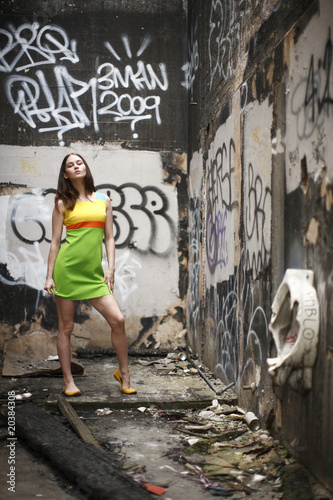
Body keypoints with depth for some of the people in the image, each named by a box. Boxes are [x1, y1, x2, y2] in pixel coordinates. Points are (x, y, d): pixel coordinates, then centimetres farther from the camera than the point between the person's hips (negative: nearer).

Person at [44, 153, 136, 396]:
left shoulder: (103, 200, 12)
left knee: (118, 319, -7)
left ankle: (123, 372, 12)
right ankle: (68, 381, 15)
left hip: (93, 271, 2)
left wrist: (111, 269, 1)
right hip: (67, 268, -2)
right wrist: (49, 276, 1)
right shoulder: (63, 203, 6)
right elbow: (55, 241, 5)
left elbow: (109, 238, 11)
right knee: (66, 326, 3)